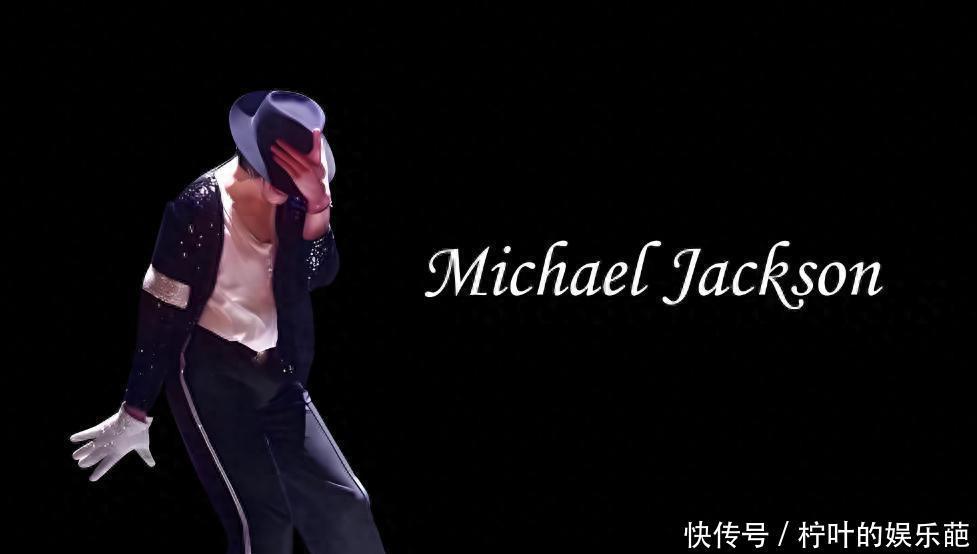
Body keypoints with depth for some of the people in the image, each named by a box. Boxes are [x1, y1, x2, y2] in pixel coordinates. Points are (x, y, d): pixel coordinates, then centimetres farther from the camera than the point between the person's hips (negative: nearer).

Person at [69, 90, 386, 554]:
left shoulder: (292, 199, -2)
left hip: (275, 372, 6)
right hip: (211, 372, -6)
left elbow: (322, 273, -15)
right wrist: (135, 413, -10)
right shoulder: (200, 207, -17)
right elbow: (160, 313, -13)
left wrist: (317, 204, -31)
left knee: (342, 505, 5)